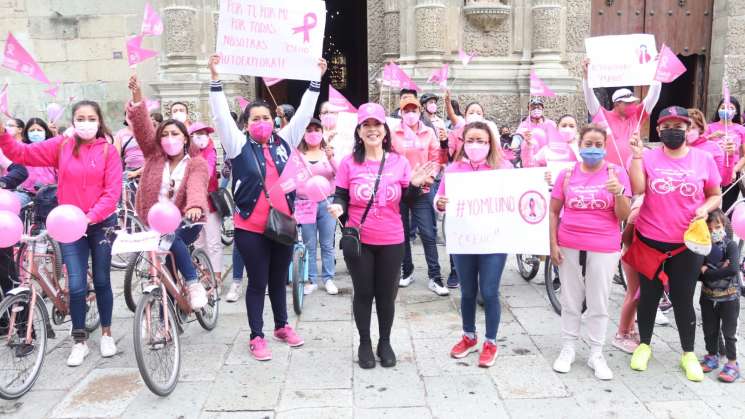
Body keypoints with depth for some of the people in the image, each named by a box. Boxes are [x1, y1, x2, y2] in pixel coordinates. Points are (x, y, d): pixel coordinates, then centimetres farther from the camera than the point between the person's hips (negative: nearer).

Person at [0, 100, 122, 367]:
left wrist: (90, 216, -21)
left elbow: (113, 192, -11)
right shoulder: (61, 146, 0)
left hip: (102, 223, -1)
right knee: (76, 285, -3)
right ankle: (79, 341, 14)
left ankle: (106, 334, 30)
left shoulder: (108, 150, -6)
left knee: (101, 281, 12)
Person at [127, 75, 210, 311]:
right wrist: (137, 95, -19)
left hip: (184, 223, -3)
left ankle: (194, 283, -22)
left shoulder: (197, 164, -4)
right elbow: (142, 126, -5)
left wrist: (195, 206, -47)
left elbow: (196, 186, -24)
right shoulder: (155, 156, 7)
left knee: (171, 238, -36)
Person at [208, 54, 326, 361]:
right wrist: (215, 78, -19)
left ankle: (282, 326, 36)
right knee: (258, 282, 5)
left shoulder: (283, 142, 5)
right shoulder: (239, 145, -4)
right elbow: (221, 115, -12)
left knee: (279, 279, 18)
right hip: (251, 228, -3)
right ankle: (256, 337, 18)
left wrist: (316, 80, 2)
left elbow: (304, 113, 5)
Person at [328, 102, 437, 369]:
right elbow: (340, 196, 0)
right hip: (357, 240, -1)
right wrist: (337, 207, -21)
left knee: (387, 294, 12)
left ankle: (385, 342, 32)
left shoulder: (399, 162, -1)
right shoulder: (349, 163, -4)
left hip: (391, 242, 1)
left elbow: (407, 201, 3)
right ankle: (365, 343, 30)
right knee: (363, 293, 12)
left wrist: (415, 185, -17)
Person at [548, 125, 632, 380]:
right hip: (569, 247, 1)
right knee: (570, 301, 12)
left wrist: (618, 192, -22)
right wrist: (553, 244, -1)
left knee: (599, 304, 8)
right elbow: (554, 211, 6)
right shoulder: (567, 174, 2)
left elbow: (624, 216, -4)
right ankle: (568, 349, 25)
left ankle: (596, 355, 20)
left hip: (604, 249, -1)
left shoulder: (616, 173, -2)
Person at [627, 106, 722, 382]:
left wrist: (705, 208, -12)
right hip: (650, 242, 0)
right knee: (649, 296, 12)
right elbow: (636, 188, -18)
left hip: (687, 244, 0)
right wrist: (636, 154, -22)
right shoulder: (648, 157, -3)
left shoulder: (704, 159, 0)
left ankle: (688, 354, 24)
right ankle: (644, 345, 30)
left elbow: (716, 196, 8)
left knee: (683, 299, 8)